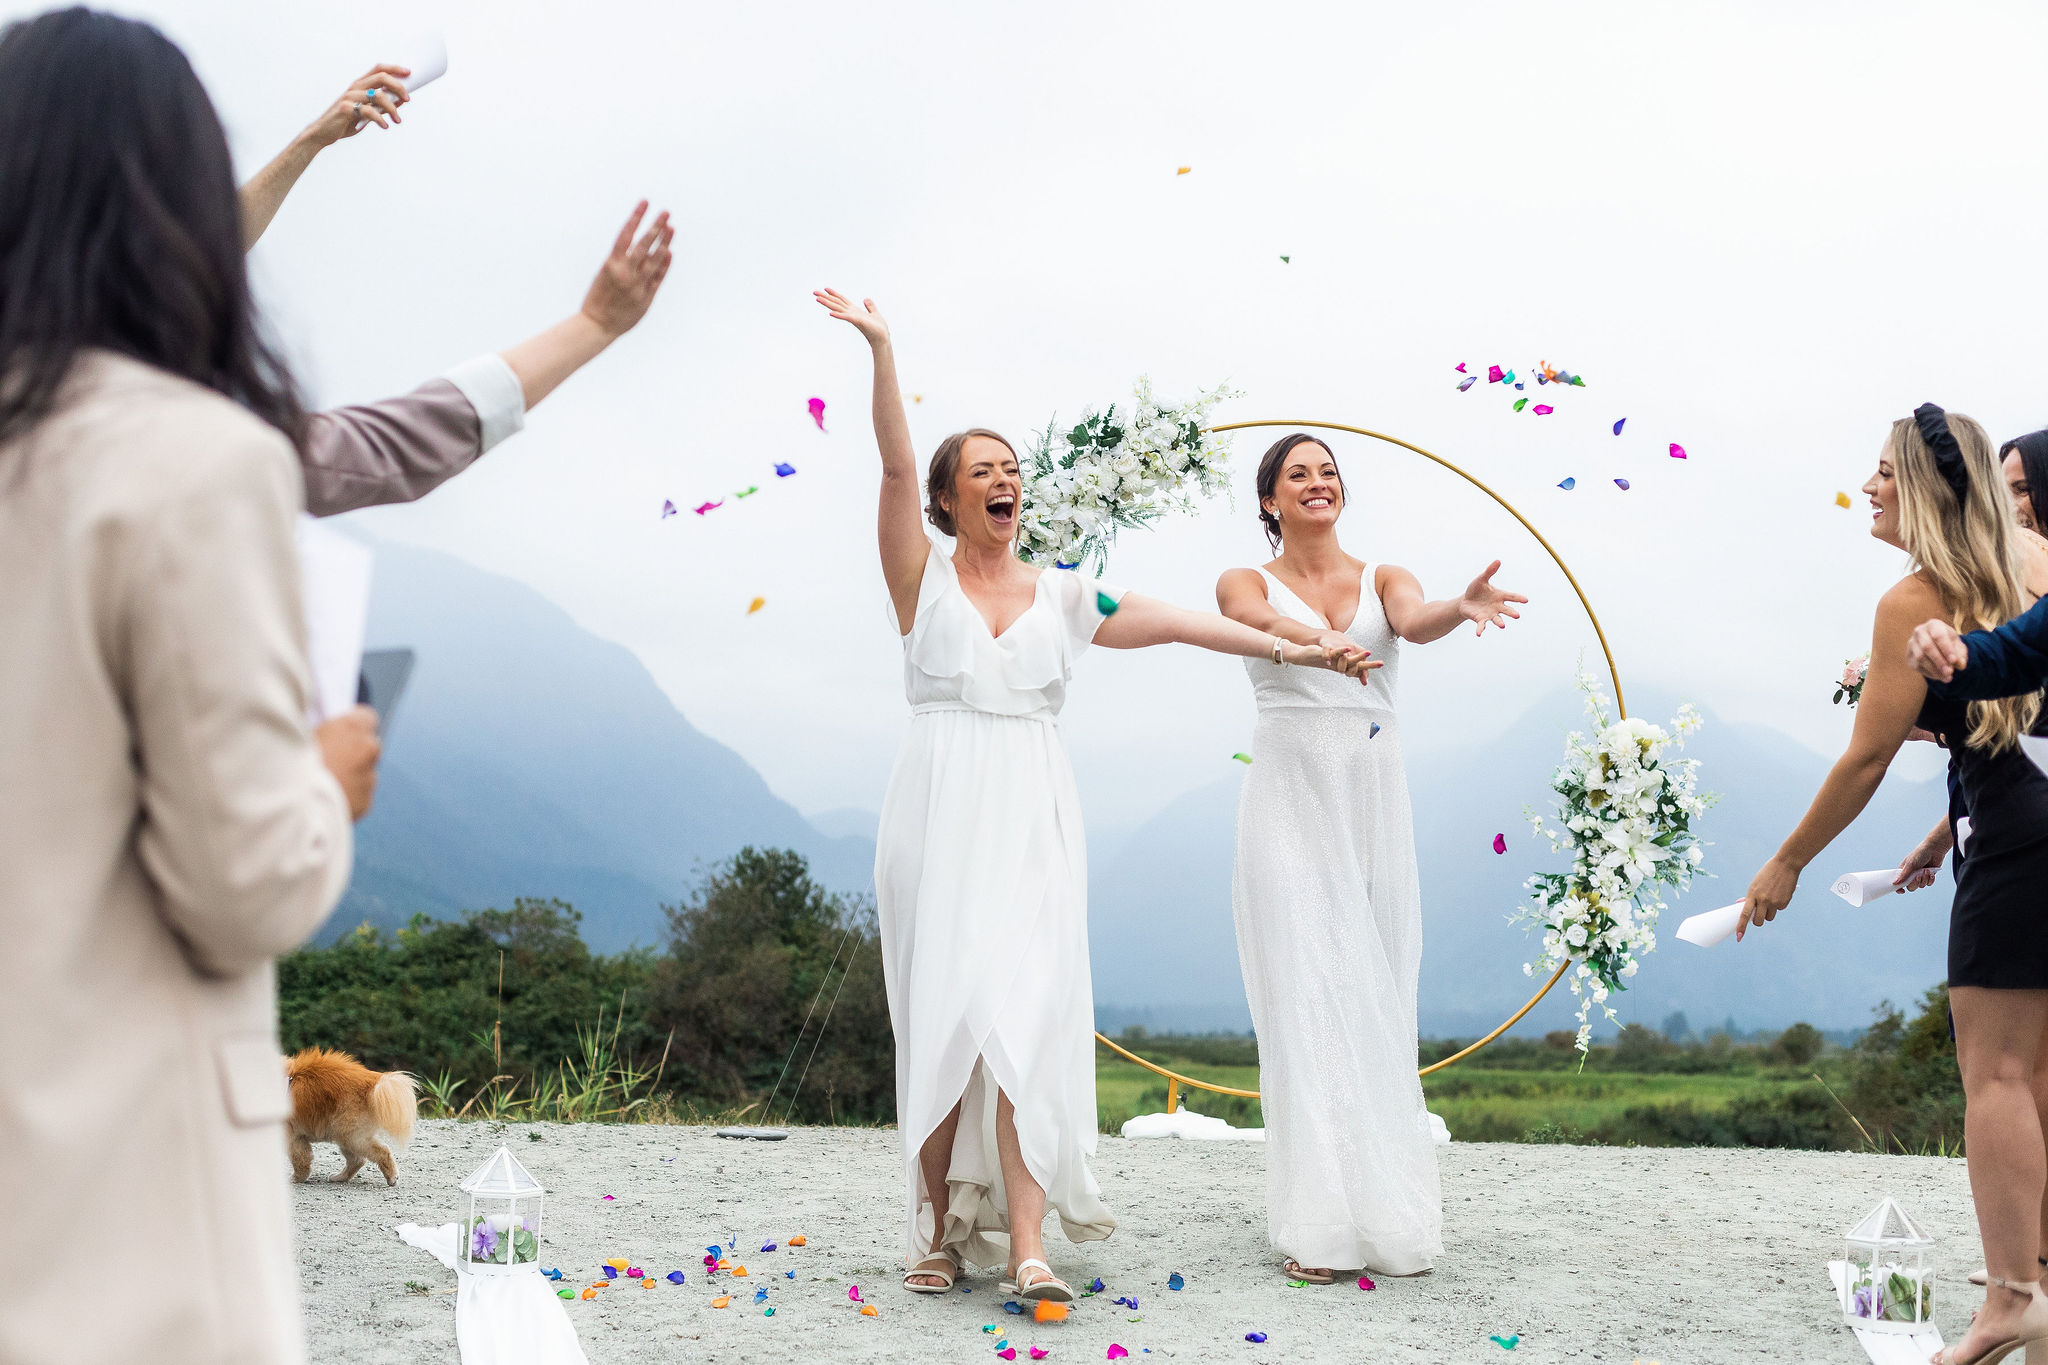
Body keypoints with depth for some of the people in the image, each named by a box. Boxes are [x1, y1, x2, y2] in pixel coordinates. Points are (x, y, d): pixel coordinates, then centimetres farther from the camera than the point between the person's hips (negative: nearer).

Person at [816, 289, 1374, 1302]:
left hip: (1033, 814, 1)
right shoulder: (923, 578, 6)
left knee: (1025, 1008, -11)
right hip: (940, 805, -1)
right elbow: (896, 467, -6)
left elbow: (1176, 622, 10)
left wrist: (1289, 648, 3)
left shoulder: (1063, 597, 14)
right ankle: (939, 1230, 6)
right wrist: (881, 353, -18)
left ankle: (1026, 1244, -16)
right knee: (945, 1010, -4)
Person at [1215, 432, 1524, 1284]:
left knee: (1379, 1000, 4)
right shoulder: (1246, 583, 6)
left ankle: (1389, 1207, 16)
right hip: (1290, 799, -2)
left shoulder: (1383, 579, 11)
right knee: (1307, 999, -7)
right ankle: (1321, 1222, -5)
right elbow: (1264, 622, -18)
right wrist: (1320, 641, -42)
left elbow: (1413, 623, -13)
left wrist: (1462, 607, -37)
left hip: (1375, 804, 2)